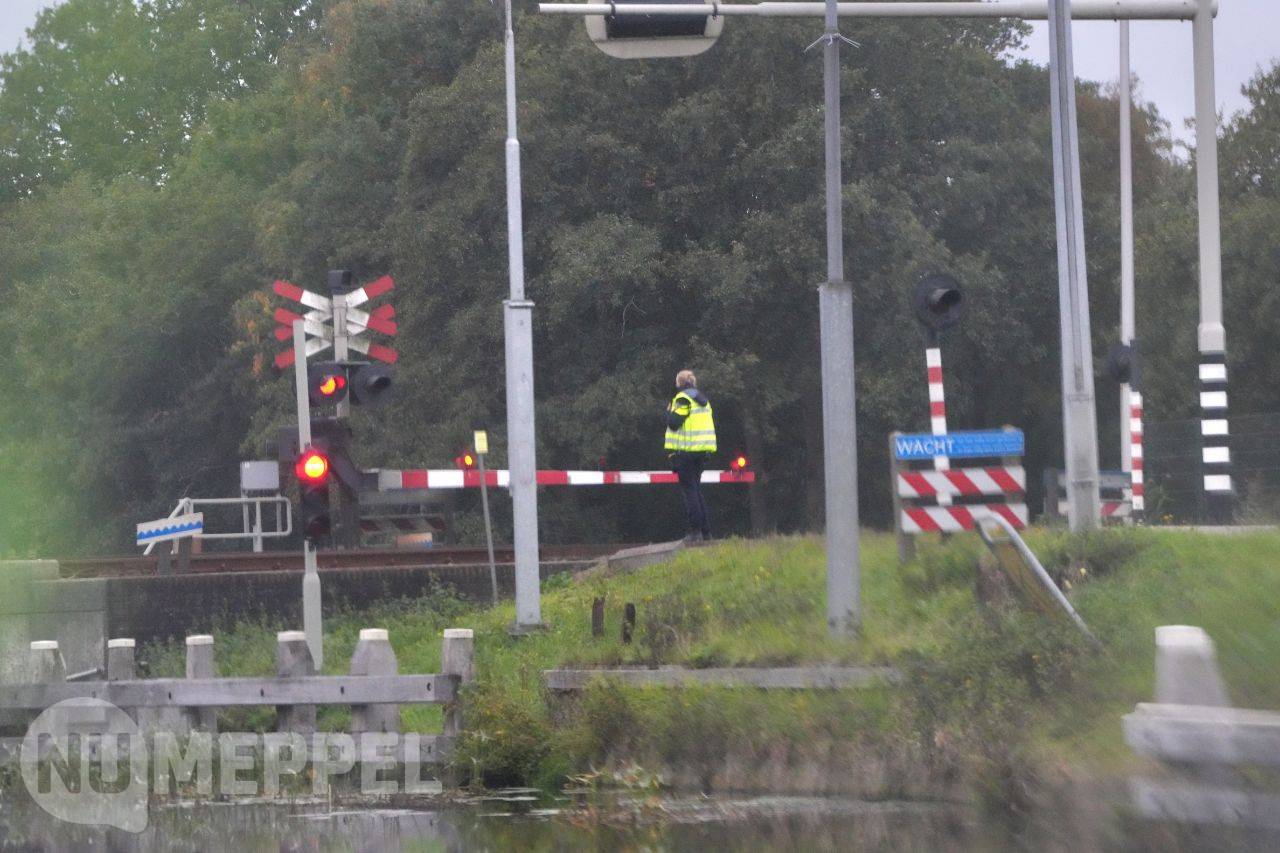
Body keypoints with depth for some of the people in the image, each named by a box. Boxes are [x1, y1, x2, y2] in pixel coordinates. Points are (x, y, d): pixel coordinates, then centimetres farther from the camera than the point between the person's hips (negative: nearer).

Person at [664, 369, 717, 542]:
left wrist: (669, 412, 3)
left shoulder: (683, 399, -11)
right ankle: (706, 531, 11)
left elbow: (674, 423, -15)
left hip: (686, 450, -8)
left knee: (689, 489, -4)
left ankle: (696, 531, -10)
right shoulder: (703, 400, 15)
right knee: (696, 488, 15)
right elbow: (710, 423, 19)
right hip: (704, 449, 8)